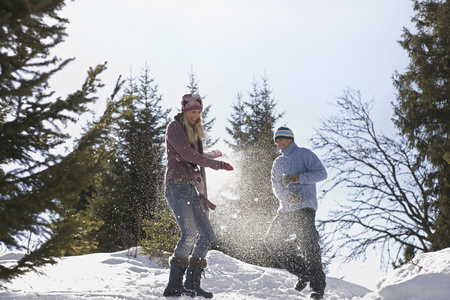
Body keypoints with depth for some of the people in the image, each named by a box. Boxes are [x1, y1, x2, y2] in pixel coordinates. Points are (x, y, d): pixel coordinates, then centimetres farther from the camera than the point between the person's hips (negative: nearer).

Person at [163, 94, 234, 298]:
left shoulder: (194, 134, 23)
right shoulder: (174, 127, 0)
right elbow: (187, 154, -13)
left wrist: (202, 195, 18)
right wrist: (218, 164, -8)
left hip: (192, 189, 9)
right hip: (177, 186, -9)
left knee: (207, 235, 3)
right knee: (189, 232, -22)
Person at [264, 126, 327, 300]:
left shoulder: (303, 154, 2)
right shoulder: (278, 162, 19)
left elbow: (321, 173, -7)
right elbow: (276, 186, 9)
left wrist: (297, 178, -18)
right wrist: (286, 196, -14)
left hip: (305, 207, -7)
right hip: (286, 209, 7)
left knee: (308, 243, -17)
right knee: (272, 241, 0)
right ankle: (303, 273, 10)